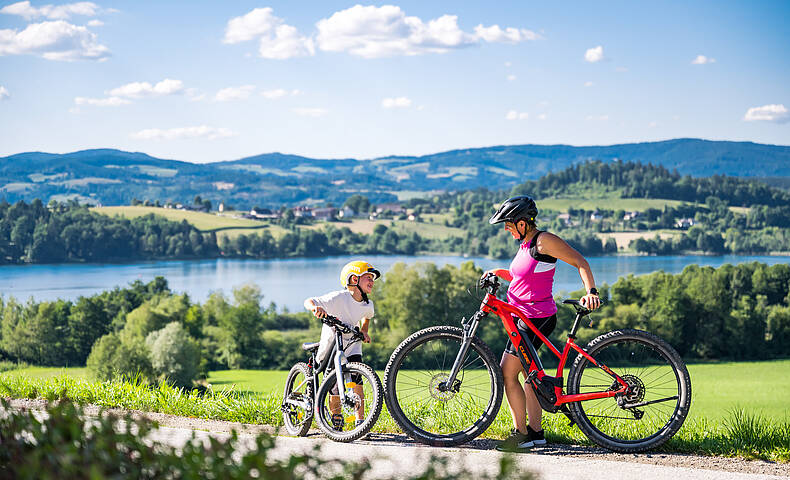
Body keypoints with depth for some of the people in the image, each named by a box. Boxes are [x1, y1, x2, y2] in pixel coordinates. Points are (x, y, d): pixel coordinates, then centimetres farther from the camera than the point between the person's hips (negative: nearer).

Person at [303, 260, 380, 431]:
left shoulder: (367, 305, -2)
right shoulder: (338, 298, -21)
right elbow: (308, 301, -22)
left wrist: (364, 331, 7)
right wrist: (316, 308, -43)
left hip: (352, 347, 4)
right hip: (331, 349, -4)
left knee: (356, 382, -15)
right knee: (335, 392, -4)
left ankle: (360, 422, -8)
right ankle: (336, 423, 17)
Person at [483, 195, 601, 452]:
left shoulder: (544, 240, -15)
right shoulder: (525, 244, 12)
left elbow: (580, 262, -15)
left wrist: (591, 292, -26)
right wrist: (498, 272, 10)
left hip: (536, 319, -10)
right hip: (526, 317, 10)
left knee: (507, 373, -9)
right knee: (529, 373, 13)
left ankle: (520, 433, -3)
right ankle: (535, 432, 19)